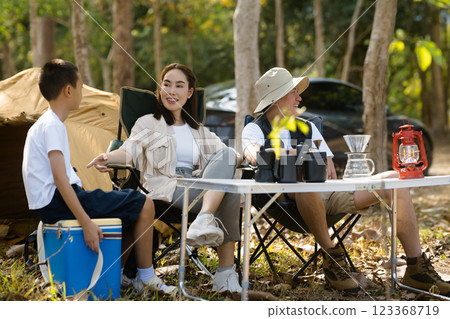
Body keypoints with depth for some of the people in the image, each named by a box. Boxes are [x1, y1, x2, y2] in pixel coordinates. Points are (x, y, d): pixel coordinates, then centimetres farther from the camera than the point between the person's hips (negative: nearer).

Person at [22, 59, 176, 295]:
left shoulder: (45, 123, 18)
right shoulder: (53, 126, -14)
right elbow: (59, 178, -24)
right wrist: (86, 223, -28)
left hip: (51, 202, 11)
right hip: (56, 200, -11)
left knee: (132, 209, 19)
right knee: (144, 205, -9)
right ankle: (146, 277, 2)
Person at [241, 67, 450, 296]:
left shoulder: (306, 127, 28)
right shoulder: (255, 129, 10)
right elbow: (255, 156, -15)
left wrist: (324, 165, -4)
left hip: (328, 194, 6)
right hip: (292, 199, -5)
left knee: (393, 179, -11)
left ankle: (417, 268, -13)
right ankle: (332, 257, -27)